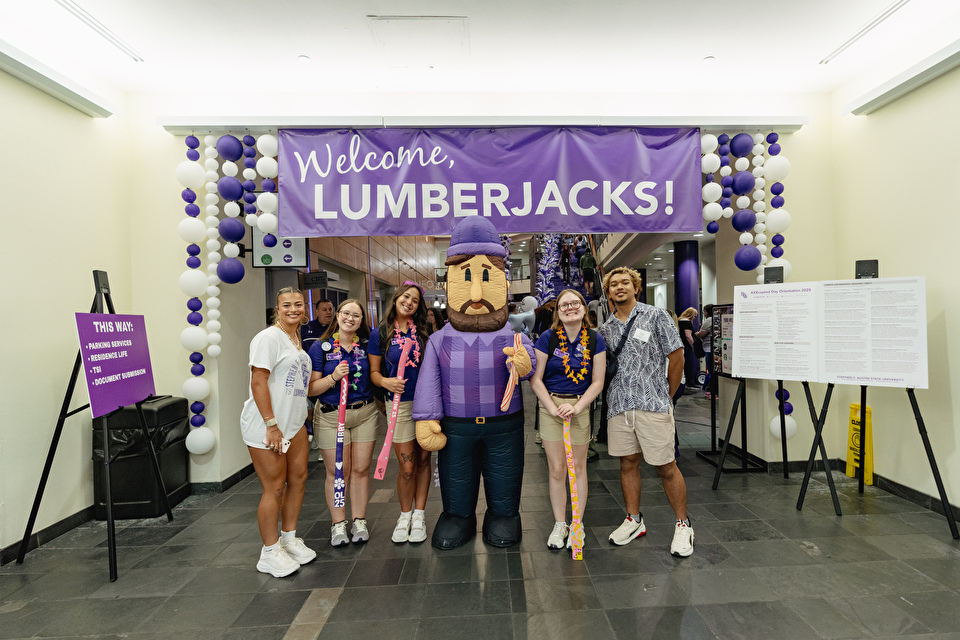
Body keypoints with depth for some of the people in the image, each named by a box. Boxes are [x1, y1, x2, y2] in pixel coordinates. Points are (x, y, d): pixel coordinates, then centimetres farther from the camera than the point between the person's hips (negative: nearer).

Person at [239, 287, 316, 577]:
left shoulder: (296, 339, 14)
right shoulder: (269, 337, -13)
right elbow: (258, 382, -19)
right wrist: (271, 425, -21)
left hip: (294, 423, 9)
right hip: (266, 426, -9)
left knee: (298, 478, 14)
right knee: (274, 487, -1)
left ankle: (289, 539, 31)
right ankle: (270, 552, 16)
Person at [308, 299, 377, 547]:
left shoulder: (367, 345, 4)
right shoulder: (321, 347, -4)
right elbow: (312, 387, -6)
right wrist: (333, 377, -22)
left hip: (365, 413, 2)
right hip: (331, 416, -2)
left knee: (361, 469, 7)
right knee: (337, 472, 4)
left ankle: (359, 521, 22)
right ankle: (338, 523, 21)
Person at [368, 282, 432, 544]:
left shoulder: (423, 332, 7)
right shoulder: (380, 334, 1)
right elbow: (374, 372, 4)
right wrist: (386, 382, -17)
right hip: (400, 404, -2)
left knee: (423, 460, 9)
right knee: (407, 467, 2)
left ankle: (419, 515, 25)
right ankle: (405, 515, 26)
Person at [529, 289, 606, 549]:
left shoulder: (595, 340, -3)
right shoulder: (547, 338, -7)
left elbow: (597, 382, -1)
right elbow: (535, 379, -5)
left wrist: (576, 407, -12)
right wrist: (554, 408, -12)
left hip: (581, 407, 1)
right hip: (551, 406, -1)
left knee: (578, 467, 9)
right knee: (556, 469, 6)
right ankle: (559, 524, 23)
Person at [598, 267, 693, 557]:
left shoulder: (656, 316, -1)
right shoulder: (605, 329, 11)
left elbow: (676, 357, 1)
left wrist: (666, 395, 5)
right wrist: (617, 394, 11)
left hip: (653, 405, -4)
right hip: (618, 406, 4)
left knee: (666, 467, 2)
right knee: (628, 463, 13)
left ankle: (683, 525, 20)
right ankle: (633, 520, 28)